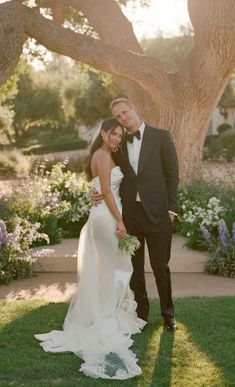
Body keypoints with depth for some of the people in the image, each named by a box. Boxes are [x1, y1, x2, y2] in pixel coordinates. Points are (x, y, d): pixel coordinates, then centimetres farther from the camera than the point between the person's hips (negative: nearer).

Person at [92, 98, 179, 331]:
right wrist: (97, 192, -6)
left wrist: (171, 208, -6)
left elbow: (172, 173, -1)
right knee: (134, 267, 10)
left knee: (160, 266, 5)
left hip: (156, 213, -3)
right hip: (128, 213, 3)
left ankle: (168, 312, 24)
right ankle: (141, 313, 25)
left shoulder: (160, 137, 0)